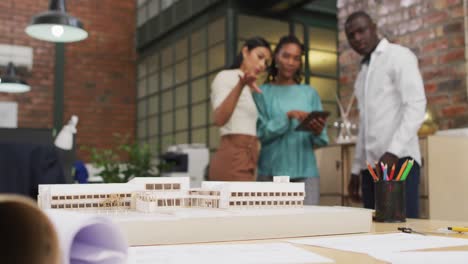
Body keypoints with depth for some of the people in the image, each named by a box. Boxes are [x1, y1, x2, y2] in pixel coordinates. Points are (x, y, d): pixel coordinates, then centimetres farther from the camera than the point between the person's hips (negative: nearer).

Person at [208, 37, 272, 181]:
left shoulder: (247, 91, 27)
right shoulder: (226, 76, -2)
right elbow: (220, 119, -21)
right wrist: (241, 85, -34)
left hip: (242, 163, 10)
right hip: (233, 163, -10)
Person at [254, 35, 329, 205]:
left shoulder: (310, 93, 11)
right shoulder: (263, 93, 5)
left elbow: (322, 140, 8)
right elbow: (260, 132, -5)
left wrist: (318, 132, -14)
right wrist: (288, 116, -16)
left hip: (305, 171, 2)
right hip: (272, 171, -1)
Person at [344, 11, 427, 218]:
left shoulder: (399, 56, 0)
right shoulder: (362, 72, 21)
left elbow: (416, 106, -12)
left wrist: (393, 152, -22)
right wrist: (356, 169, 17)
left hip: (399, 159, -7)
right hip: (371, 164, 7)